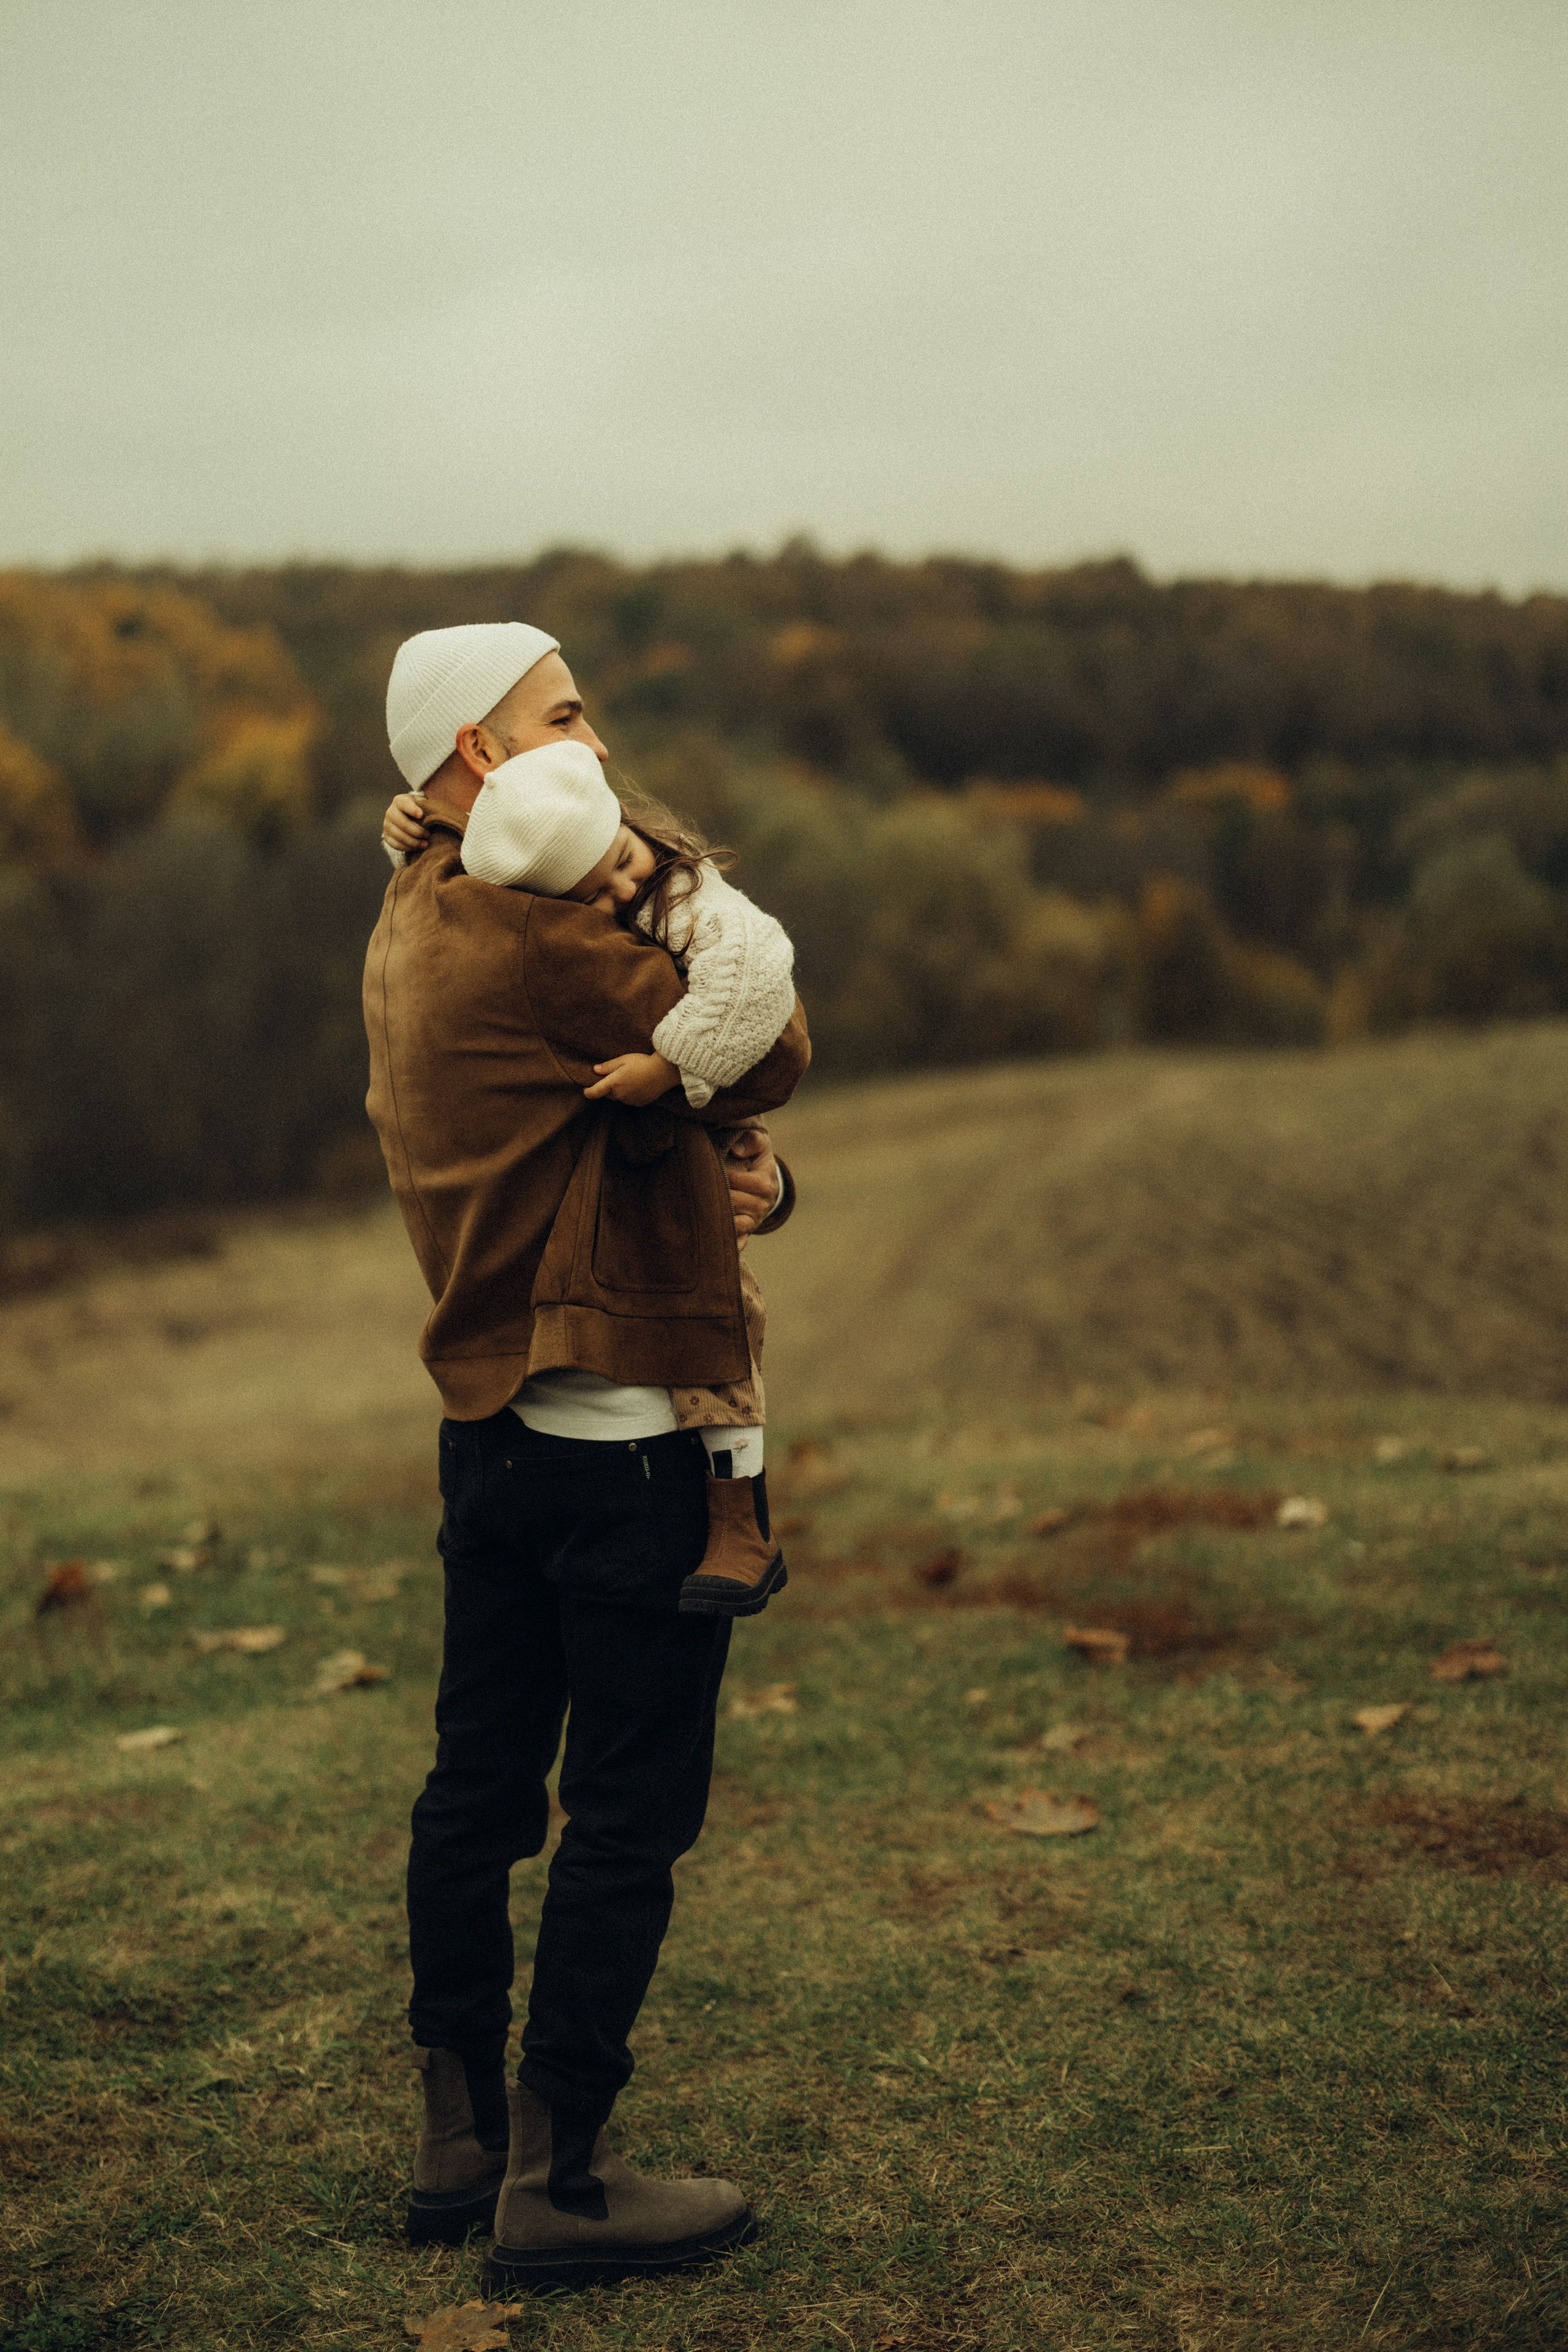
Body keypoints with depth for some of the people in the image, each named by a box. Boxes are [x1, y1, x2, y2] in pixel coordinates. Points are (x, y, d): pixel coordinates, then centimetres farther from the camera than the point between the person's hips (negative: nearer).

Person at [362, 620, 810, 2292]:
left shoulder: (414, 929, 14)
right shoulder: (527, 928, -17)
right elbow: (765, 1057, -18)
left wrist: (740, 1178, -7)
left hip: (493, 1423, 10)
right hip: (621, 1427, -10)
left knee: (481, 1787, 15)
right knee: (629, 1812, 0)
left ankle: (460, 2144, 26)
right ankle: (558, 2183, 8)